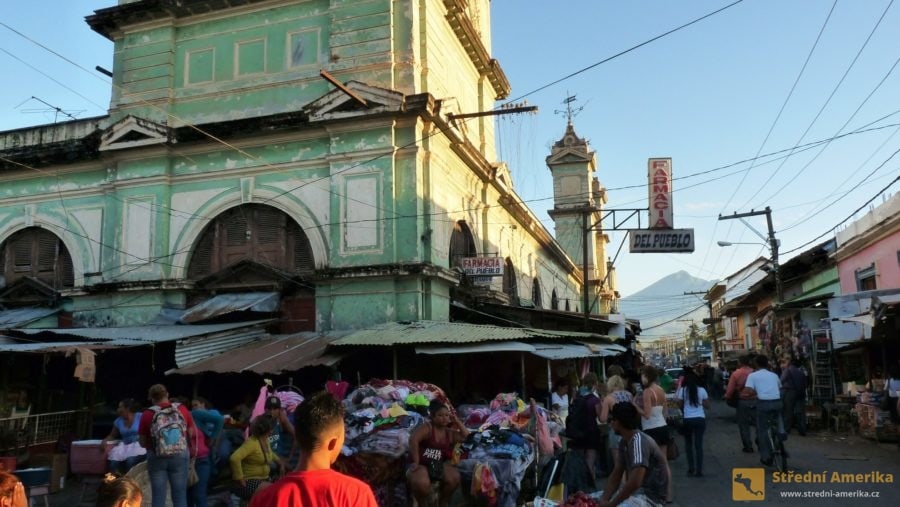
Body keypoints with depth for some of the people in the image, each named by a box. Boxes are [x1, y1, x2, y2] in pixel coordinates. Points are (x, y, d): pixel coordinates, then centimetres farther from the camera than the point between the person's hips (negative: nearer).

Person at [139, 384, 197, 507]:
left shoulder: (147, 415, -6)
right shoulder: (182, 409, -2)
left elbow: (143, 443, 0)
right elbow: (191, 434, 6)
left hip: (156, 458, -1)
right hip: (180, 456, 1)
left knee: (158, 496, 7)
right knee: (180, 495, 6)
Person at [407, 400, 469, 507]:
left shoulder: (449, 432, 10)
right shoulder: (427, 427, -13)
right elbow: (413, 439, -27)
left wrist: (457, 422, 3)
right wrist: (416, 462, -28)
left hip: (438, 464, 6)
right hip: (420, 464, -6)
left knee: (454, 478, -21)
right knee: (421, 483, -36)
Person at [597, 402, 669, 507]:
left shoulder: (639, 441, -24)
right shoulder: (624, 442, 6)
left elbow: (635, 482, -31)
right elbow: (616, 475, 8)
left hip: (651, 496, -9)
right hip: (636, 490, 9)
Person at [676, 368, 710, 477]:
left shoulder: (682, 390, -5)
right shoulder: (702, 390, -1)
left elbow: (679, 405, -2)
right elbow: (707, 405, 5)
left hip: (687, 419, -1)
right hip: (700, 419, 1)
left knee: (688, 444, 15)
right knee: (698, 444, 5)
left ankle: (691, 469, 14)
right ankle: (699, 470, 3)